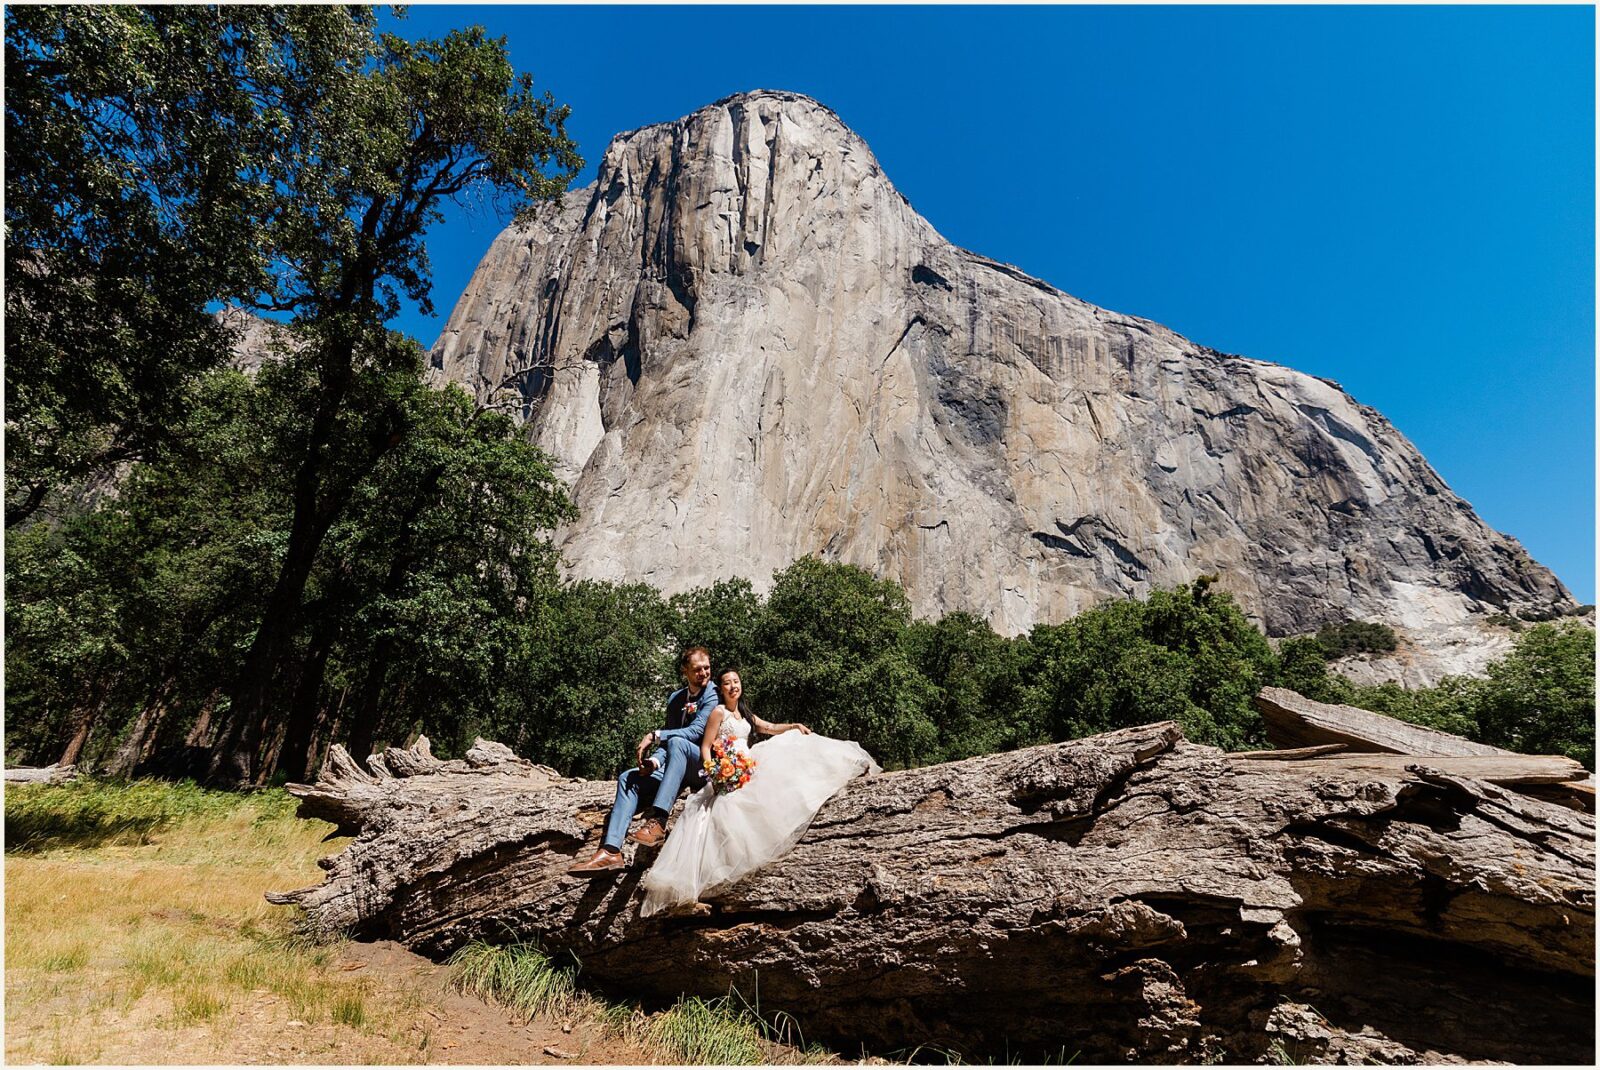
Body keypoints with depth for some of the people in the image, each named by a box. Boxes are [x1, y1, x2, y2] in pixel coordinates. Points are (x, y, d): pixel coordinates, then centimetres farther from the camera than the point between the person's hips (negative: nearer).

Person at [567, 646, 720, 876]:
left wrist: (654, 735, -22)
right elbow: (667, 738, 12)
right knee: (628, 778, -11)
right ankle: (611, 850, -22)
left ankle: (657, 821, -43)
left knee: (676, 742, -35)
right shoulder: (676, 698, 14)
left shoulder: (714, 695, -6)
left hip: (705, 762, -7)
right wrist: (655, 760, -9)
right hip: (677, 765, 7)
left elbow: (696, 731, -17)